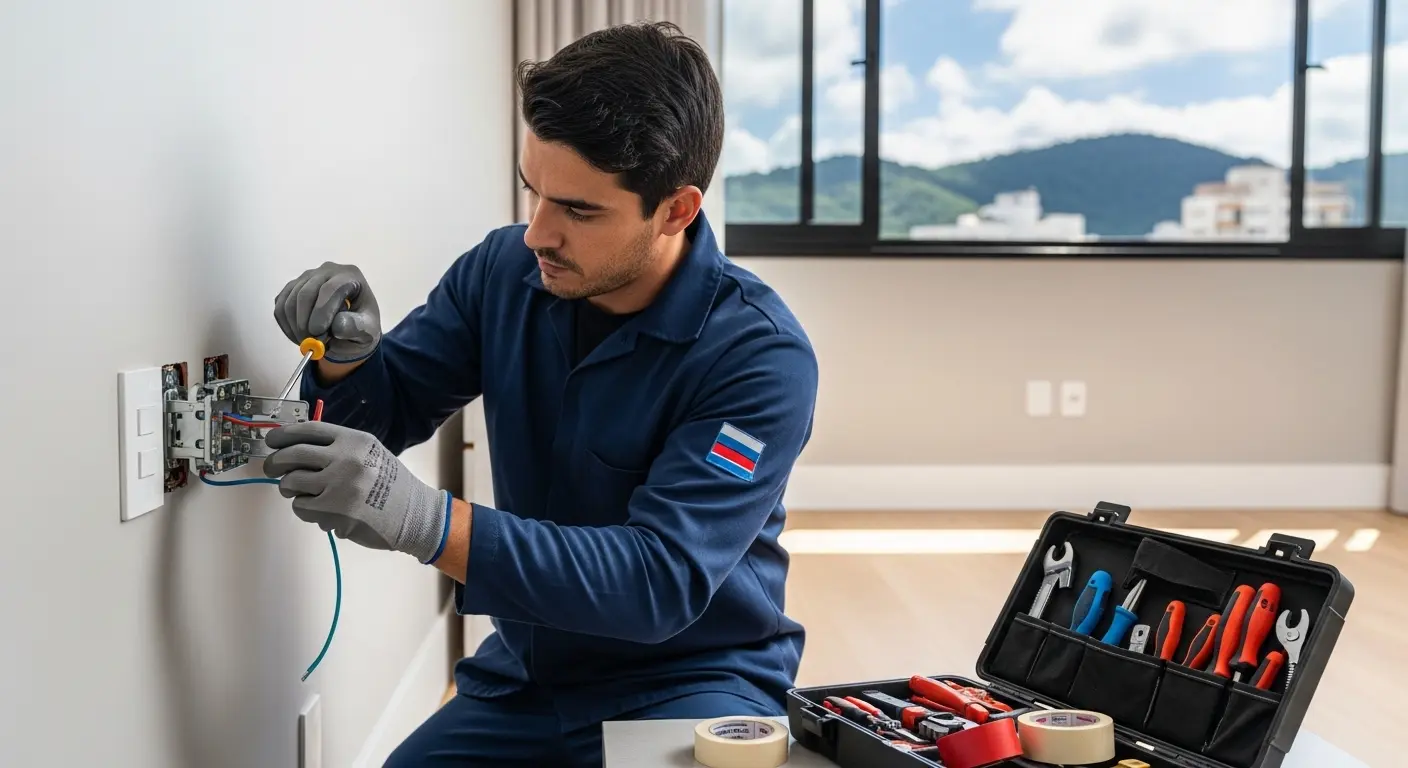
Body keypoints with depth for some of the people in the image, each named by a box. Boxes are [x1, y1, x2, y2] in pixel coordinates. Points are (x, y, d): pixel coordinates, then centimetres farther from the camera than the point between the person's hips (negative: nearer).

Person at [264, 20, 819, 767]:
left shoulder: (759, 356, -22)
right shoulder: (502, 271, -6)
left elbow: (661, 581, -29)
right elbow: (384, 413, 6)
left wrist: (425, 520, -40)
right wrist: (346, 357, -19)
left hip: (692, 679, -4)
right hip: (525, 675, 5)